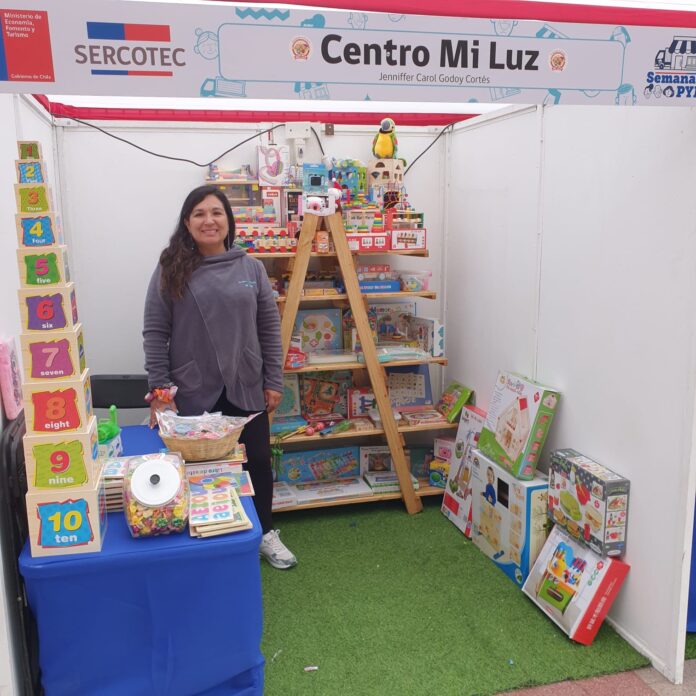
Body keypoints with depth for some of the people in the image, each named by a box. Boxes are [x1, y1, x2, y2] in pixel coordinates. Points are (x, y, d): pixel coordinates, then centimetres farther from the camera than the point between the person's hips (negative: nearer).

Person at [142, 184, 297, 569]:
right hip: (193, 392, -2)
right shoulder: (171, 270, -4)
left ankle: (265, 534, 32)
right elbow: (155, 333, -4)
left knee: (258, 461, 12)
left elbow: (270, 328, 4)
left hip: (246, 388, 2)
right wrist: (159, 388, -8)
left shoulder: (251, 268, 2)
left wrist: (273, 381, 2)